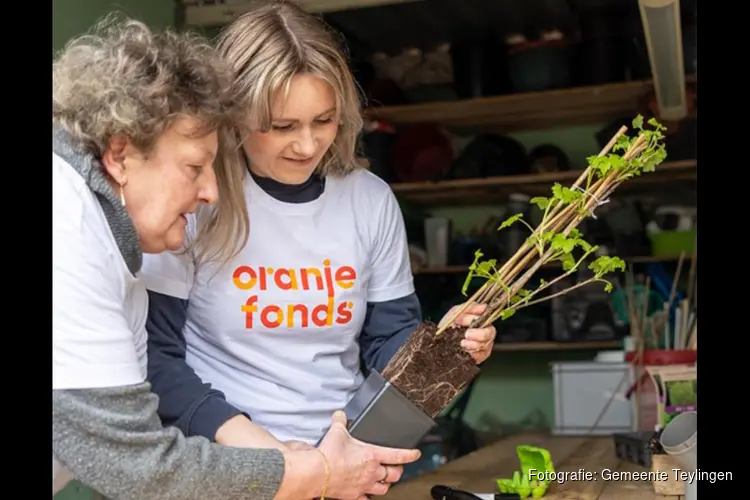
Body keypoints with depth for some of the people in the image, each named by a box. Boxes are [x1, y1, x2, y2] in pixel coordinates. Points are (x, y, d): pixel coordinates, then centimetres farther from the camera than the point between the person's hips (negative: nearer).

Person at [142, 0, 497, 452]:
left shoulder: (372, 199, 3)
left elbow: (391, 339, 10)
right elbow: (153, 351, -7)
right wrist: (242, 437, -17)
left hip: (347, 449, 3)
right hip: (222, 456, -2)